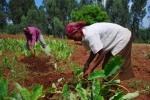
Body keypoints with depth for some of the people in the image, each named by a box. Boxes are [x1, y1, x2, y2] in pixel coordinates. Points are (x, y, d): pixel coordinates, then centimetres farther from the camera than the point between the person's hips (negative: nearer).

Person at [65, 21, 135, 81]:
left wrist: (90, 69, -24)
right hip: (115, 40, 9)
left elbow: (101, 53, -29)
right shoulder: (84, 35, -3)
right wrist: (87, 63, -8)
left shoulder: (90, 35, -31)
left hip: (122, 38, -9)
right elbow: (94, 50, 2)